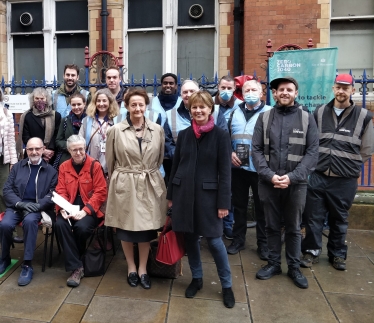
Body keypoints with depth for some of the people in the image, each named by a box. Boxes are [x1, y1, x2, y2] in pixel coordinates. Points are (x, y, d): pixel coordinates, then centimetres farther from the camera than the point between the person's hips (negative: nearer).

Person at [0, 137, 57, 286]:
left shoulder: (51, 171, 6)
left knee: (29, 221, -35)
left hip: (37, 208, -2)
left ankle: (27, 265, -24)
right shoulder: (17, 167, 14)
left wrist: (37, 206, -18)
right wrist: (20, 203, -11)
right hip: (17, 205, 3)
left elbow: (52, 194, -1)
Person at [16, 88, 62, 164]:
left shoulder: (56, 115, 7)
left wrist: (50, 150, -15)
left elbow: (57, 136, 1)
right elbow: (25, 137, 0)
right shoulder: (27, 116, 6)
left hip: (50, 157, 0)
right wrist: (42, 151, -11)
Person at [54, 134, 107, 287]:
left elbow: (100, 192, -9)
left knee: (82, 227, -30)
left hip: (89, 209, -3)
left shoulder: (95, 165, -5)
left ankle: (74, 259, 3)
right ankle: (76, 267, -17)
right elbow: (61, 191, 6)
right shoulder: (64, 167, 8)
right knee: (60, 224, -26)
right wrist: (62, 208, -15)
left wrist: (85, 211, -19)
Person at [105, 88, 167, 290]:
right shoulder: (116, 130, -5)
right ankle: (131, 267, 31)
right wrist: (117, 179, 11)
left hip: (150, 185, 2)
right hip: (124, 185, -1)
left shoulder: (157, 130, 1)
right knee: (125, 228, 10)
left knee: (147, 228, 9)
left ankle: (143, 269, 27)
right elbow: (110, 161, 5)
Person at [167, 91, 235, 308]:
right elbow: (175, 166, 10)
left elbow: (225, 171, -7)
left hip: (208, 193, -4)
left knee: (214, 240, 0)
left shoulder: (221, 135, -5)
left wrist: (223, 202, -10)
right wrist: (171, 195, 9)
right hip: (184, 192, 4)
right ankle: (197, 278, 33)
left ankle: (227, 285, 20)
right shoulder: (184, 135, 6)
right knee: (190, 237, 13)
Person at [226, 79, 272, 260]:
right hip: (238, 167, 4)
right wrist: (230, 153, -1)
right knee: (239, 205, 14)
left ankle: (263, 243, 21)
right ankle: (238, 239, 28)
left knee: (261, 207, 7)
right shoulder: (235, 113, 12)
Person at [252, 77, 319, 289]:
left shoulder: (307, 118, 1)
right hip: (268, 183, 1)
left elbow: (313, 152, -5)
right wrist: (270, 175, -13)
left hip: (296, 184, -1)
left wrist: (292, 176, -15)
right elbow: (256, 150, -1)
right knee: (272, 226, 14)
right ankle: (274, 264, 30)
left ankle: (294, 268, 29)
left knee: (294, 228, 12)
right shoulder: (264, 118, 3)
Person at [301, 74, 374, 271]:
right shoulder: (320, 112, 4)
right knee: (313, 216, 6)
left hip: (345, 180, -1)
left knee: (339, 219, 13)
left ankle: (337, 254, 30)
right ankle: (312, 251, 23)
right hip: (318, 176, 1)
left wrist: (349, 165, 6)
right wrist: (318, 162, 7)